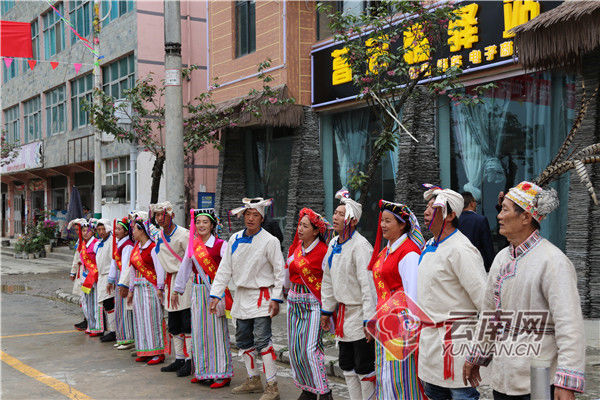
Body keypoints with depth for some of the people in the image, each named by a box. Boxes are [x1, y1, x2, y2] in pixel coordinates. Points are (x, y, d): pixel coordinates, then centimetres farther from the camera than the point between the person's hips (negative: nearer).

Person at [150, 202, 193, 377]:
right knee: (174, 324, 11)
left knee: (187, 322, -7)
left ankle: (190, 361, -1)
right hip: (170, 280, 8)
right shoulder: (160, 236, 10)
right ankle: (179, 359, 20)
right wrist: (161, 284, 16)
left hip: (185, 278, -8)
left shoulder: (183, 234, -12)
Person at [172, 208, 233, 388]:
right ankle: (203, 371, 22)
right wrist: (177, 290, 23)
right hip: (198, 290, 6)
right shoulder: (192, 244, 11)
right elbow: (185, 267, 19)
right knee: (200, 330, 10)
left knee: (217, 329, -4)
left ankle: (222, 373, 4)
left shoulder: (220, 244, -6)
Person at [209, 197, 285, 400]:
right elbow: (225, 268, 10)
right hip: (241, 296, 6)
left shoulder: (270, 241, -9)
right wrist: (216, 294, 5)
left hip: (261, 296, -6)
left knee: (262, 341, -11)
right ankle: (253, 380, 27)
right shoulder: (235, 239, 7)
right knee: (243, 340, 13)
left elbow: (279, 271, -6)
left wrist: (276, 299, -11)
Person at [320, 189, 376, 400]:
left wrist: (368, 320, -23)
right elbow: (328, 281, 18)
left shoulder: (360, 246, -18)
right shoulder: (333, 244, 9)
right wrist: (326, 310, 19)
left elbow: (368, 284, -22)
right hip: (343, 312, 9)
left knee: (364, 368, 0)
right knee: (347, 366, 16)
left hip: (360, 312, -8)